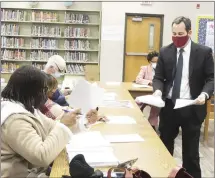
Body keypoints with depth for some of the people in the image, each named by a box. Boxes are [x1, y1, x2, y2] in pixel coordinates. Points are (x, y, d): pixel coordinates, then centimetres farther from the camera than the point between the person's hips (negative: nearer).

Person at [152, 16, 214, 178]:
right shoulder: (165, 52, 3)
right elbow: (158, 77, 5)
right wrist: (158, 90, -17)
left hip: (192, 108, -3)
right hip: (169, 106, 3)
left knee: (191, 151, 8)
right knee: (164, 146, 15)